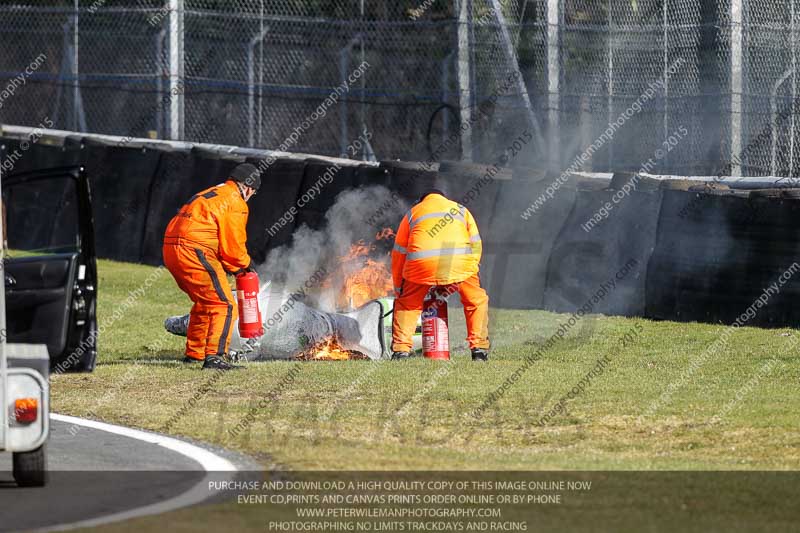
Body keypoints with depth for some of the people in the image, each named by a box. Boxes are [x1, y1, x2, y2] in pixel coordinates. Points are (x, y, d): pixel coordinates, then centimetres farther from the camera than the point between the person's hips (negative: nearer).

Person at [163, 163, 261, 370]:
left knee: (204, 302, 27)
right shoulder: (236, 204, -3)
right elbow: (233, 246, -4)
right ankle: (214, 356, -20)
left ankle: (194, 353, 35)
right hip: (194, 252, -9)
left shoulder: (210, 194, 27)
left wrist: (234, 267, 22)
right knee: (224, 306, -8)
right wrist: (245, 264, 16)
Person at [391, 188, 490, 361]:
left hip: (421, 263, 0)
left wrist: (398, 289, 33)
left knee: (406, 304, 20)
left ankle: (401, 350, 8)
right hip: (459, 261, 0)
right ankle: (480, 349, 13)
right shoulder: (461, 210, 31)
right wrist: (457, 280, 20)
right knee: (477, 301, 21)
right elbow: (475, 244, 20)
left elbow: (399, 254, 27)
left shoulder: (412, 213, 31)